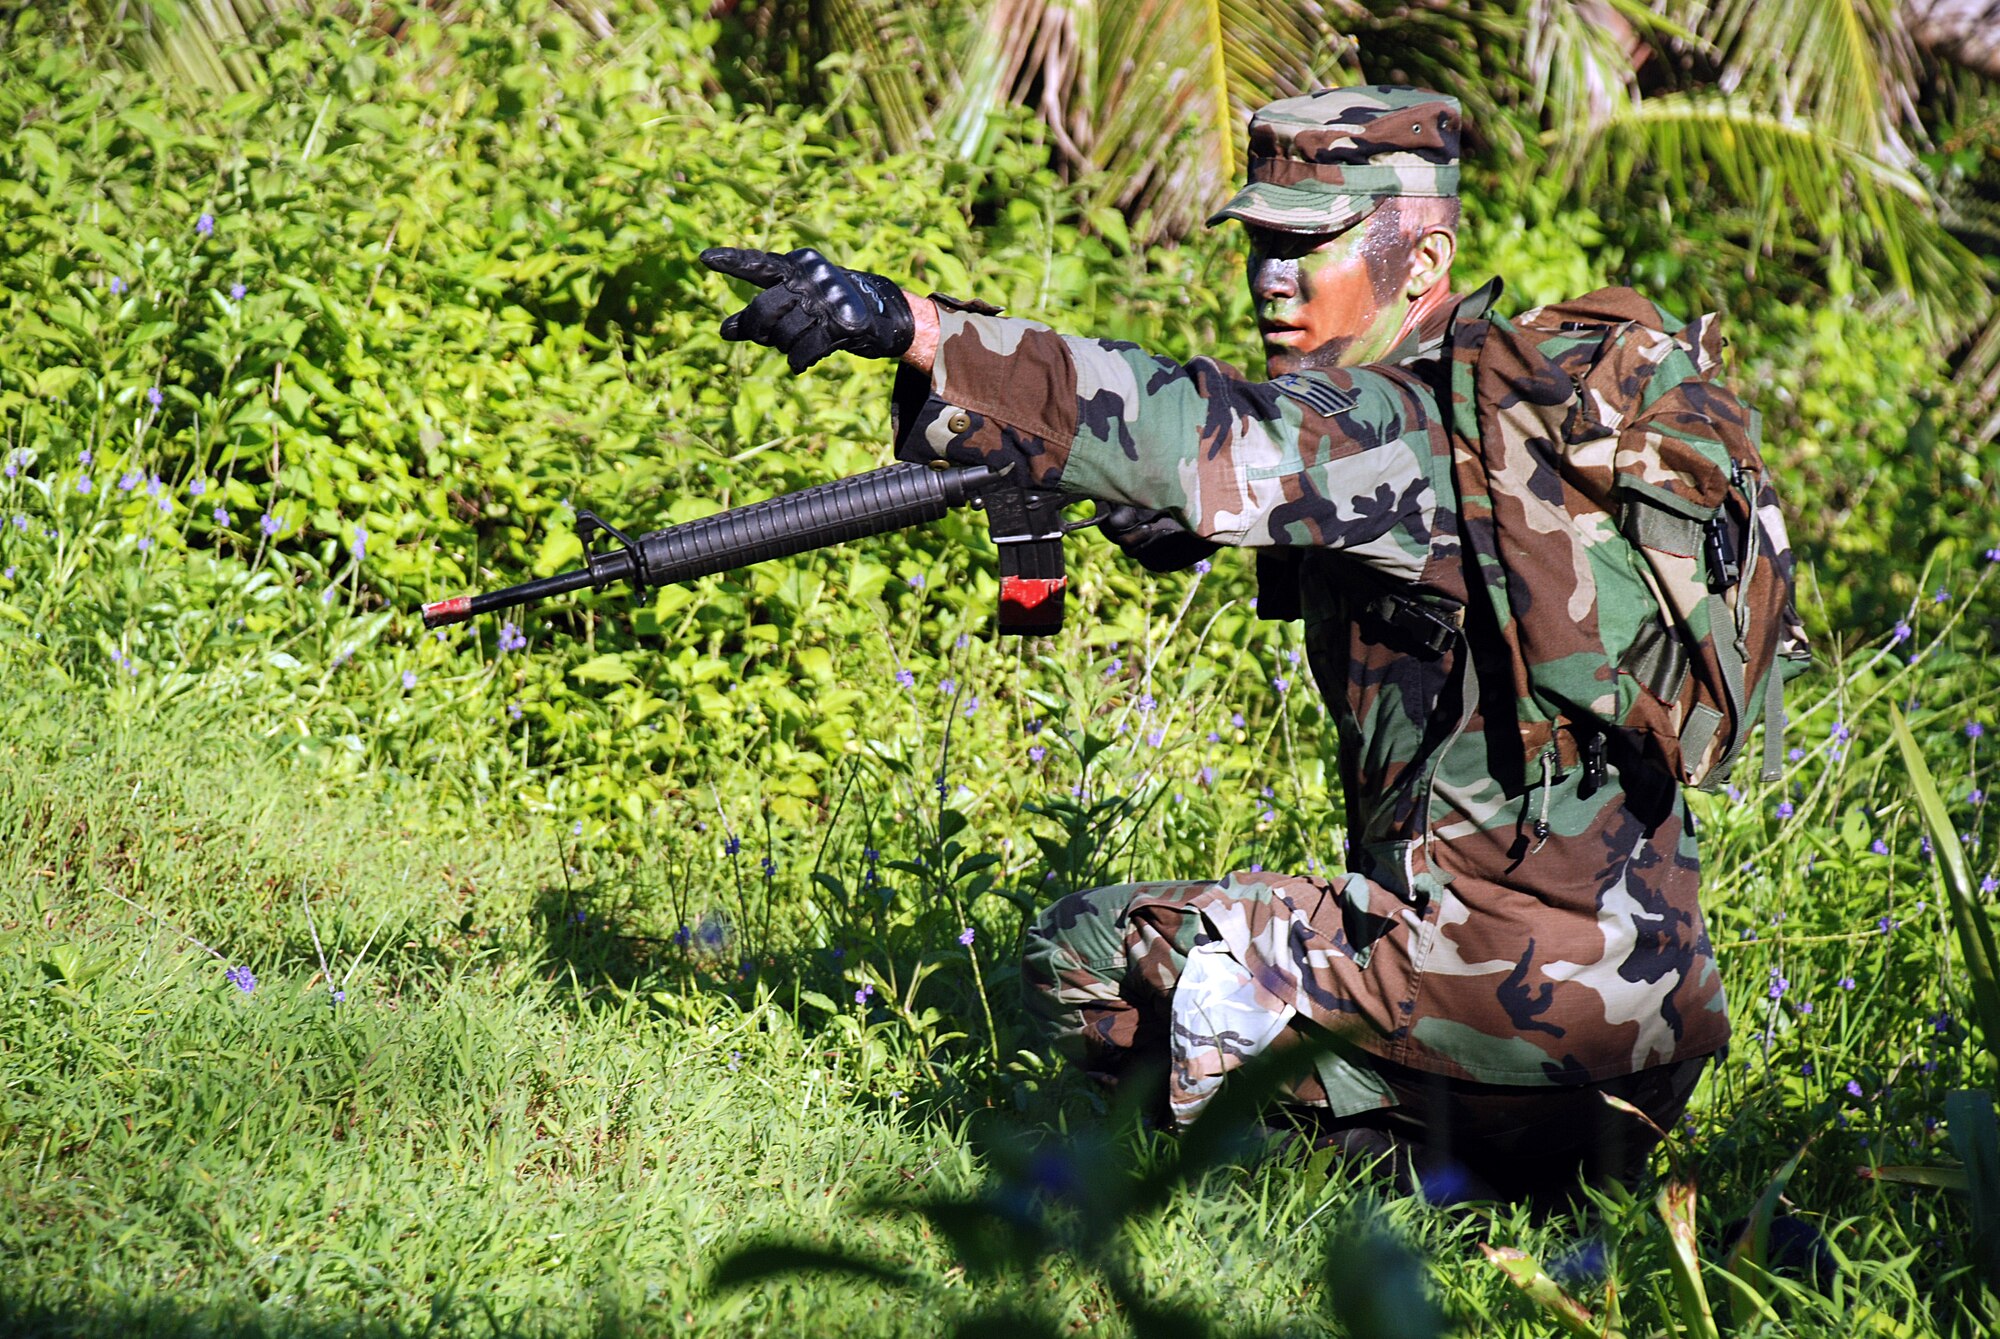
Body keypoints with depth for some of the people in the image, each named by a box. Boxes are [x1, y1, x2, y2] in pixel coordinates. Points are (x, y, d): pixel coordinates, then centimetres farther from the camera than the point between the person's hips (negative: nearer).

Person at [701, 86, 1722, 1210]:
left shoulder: (1411, 430, -14)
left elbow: (1195, 441, -29)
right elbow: (1177, 511, 13)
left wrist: (907, 323, -37)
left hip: (1525, 966, -9)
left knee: (1092, 953, 0)